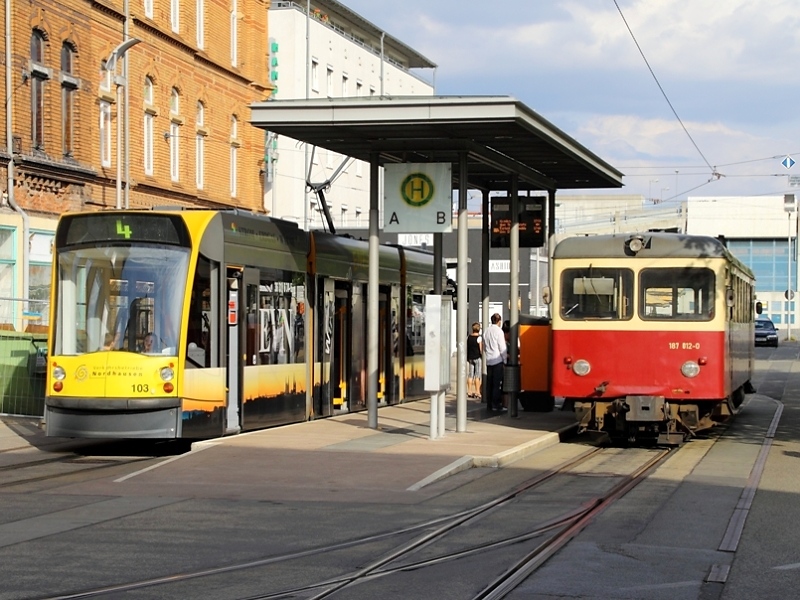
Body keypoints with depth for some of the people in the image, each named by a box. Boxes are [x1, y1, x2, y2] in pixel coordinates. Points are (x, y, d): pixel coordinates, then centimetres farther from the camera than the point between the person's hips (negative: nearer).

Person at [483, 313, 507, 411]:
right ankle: (496, 404, -5)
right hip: (498, 359, -6)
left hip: (488, 360, 6)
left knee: (489, 383, 9)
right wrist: (505, 359, -2)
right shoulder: (499, 331, -10)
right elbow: (502, 348, -10)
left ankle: (489, 404, 12)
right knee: (497, 383, -3)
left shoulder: (486, 331, 11)